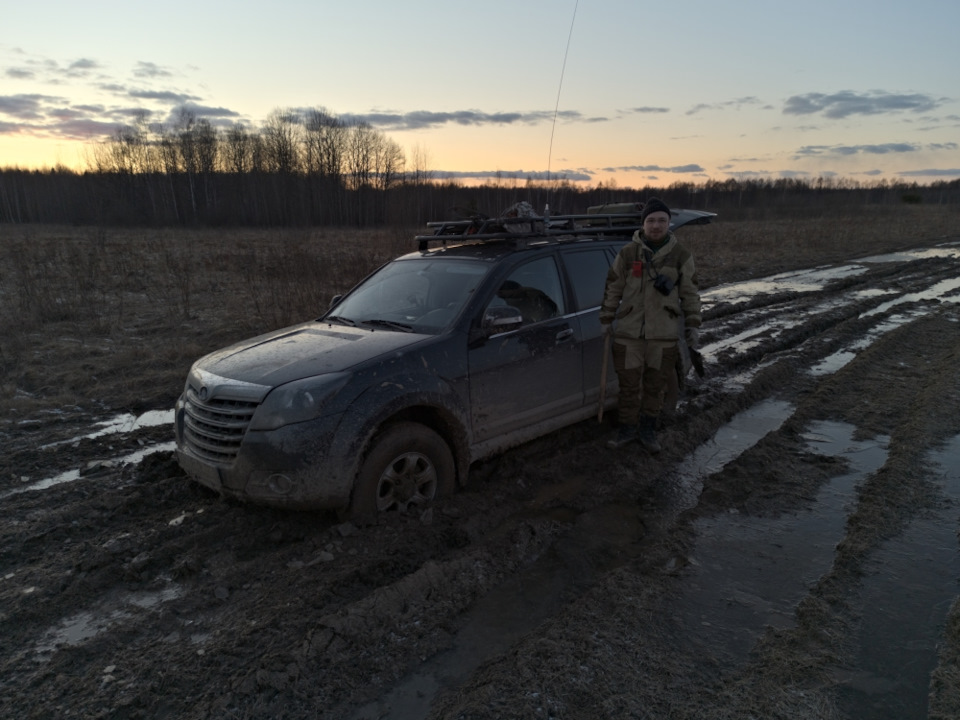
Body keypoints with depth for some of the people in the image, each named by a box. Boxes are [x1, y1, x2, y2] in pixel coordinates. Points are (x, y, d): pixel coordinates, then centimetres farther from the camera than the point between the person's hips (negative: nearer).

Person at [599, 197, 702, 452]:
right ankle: (627, 429, 23)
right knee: (629, 384, 6)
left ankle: (647, 430, 27)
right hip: (628, 332, 0)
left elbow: (690, 294, 6)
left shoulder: (681, 255, 1)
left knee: (656, 385, 11)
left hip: (665, 335, 1)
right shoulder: (627, 253, -1)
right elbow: (612, 289, 6)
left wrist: (692, 326, 3)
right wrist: (606, 321, 6)